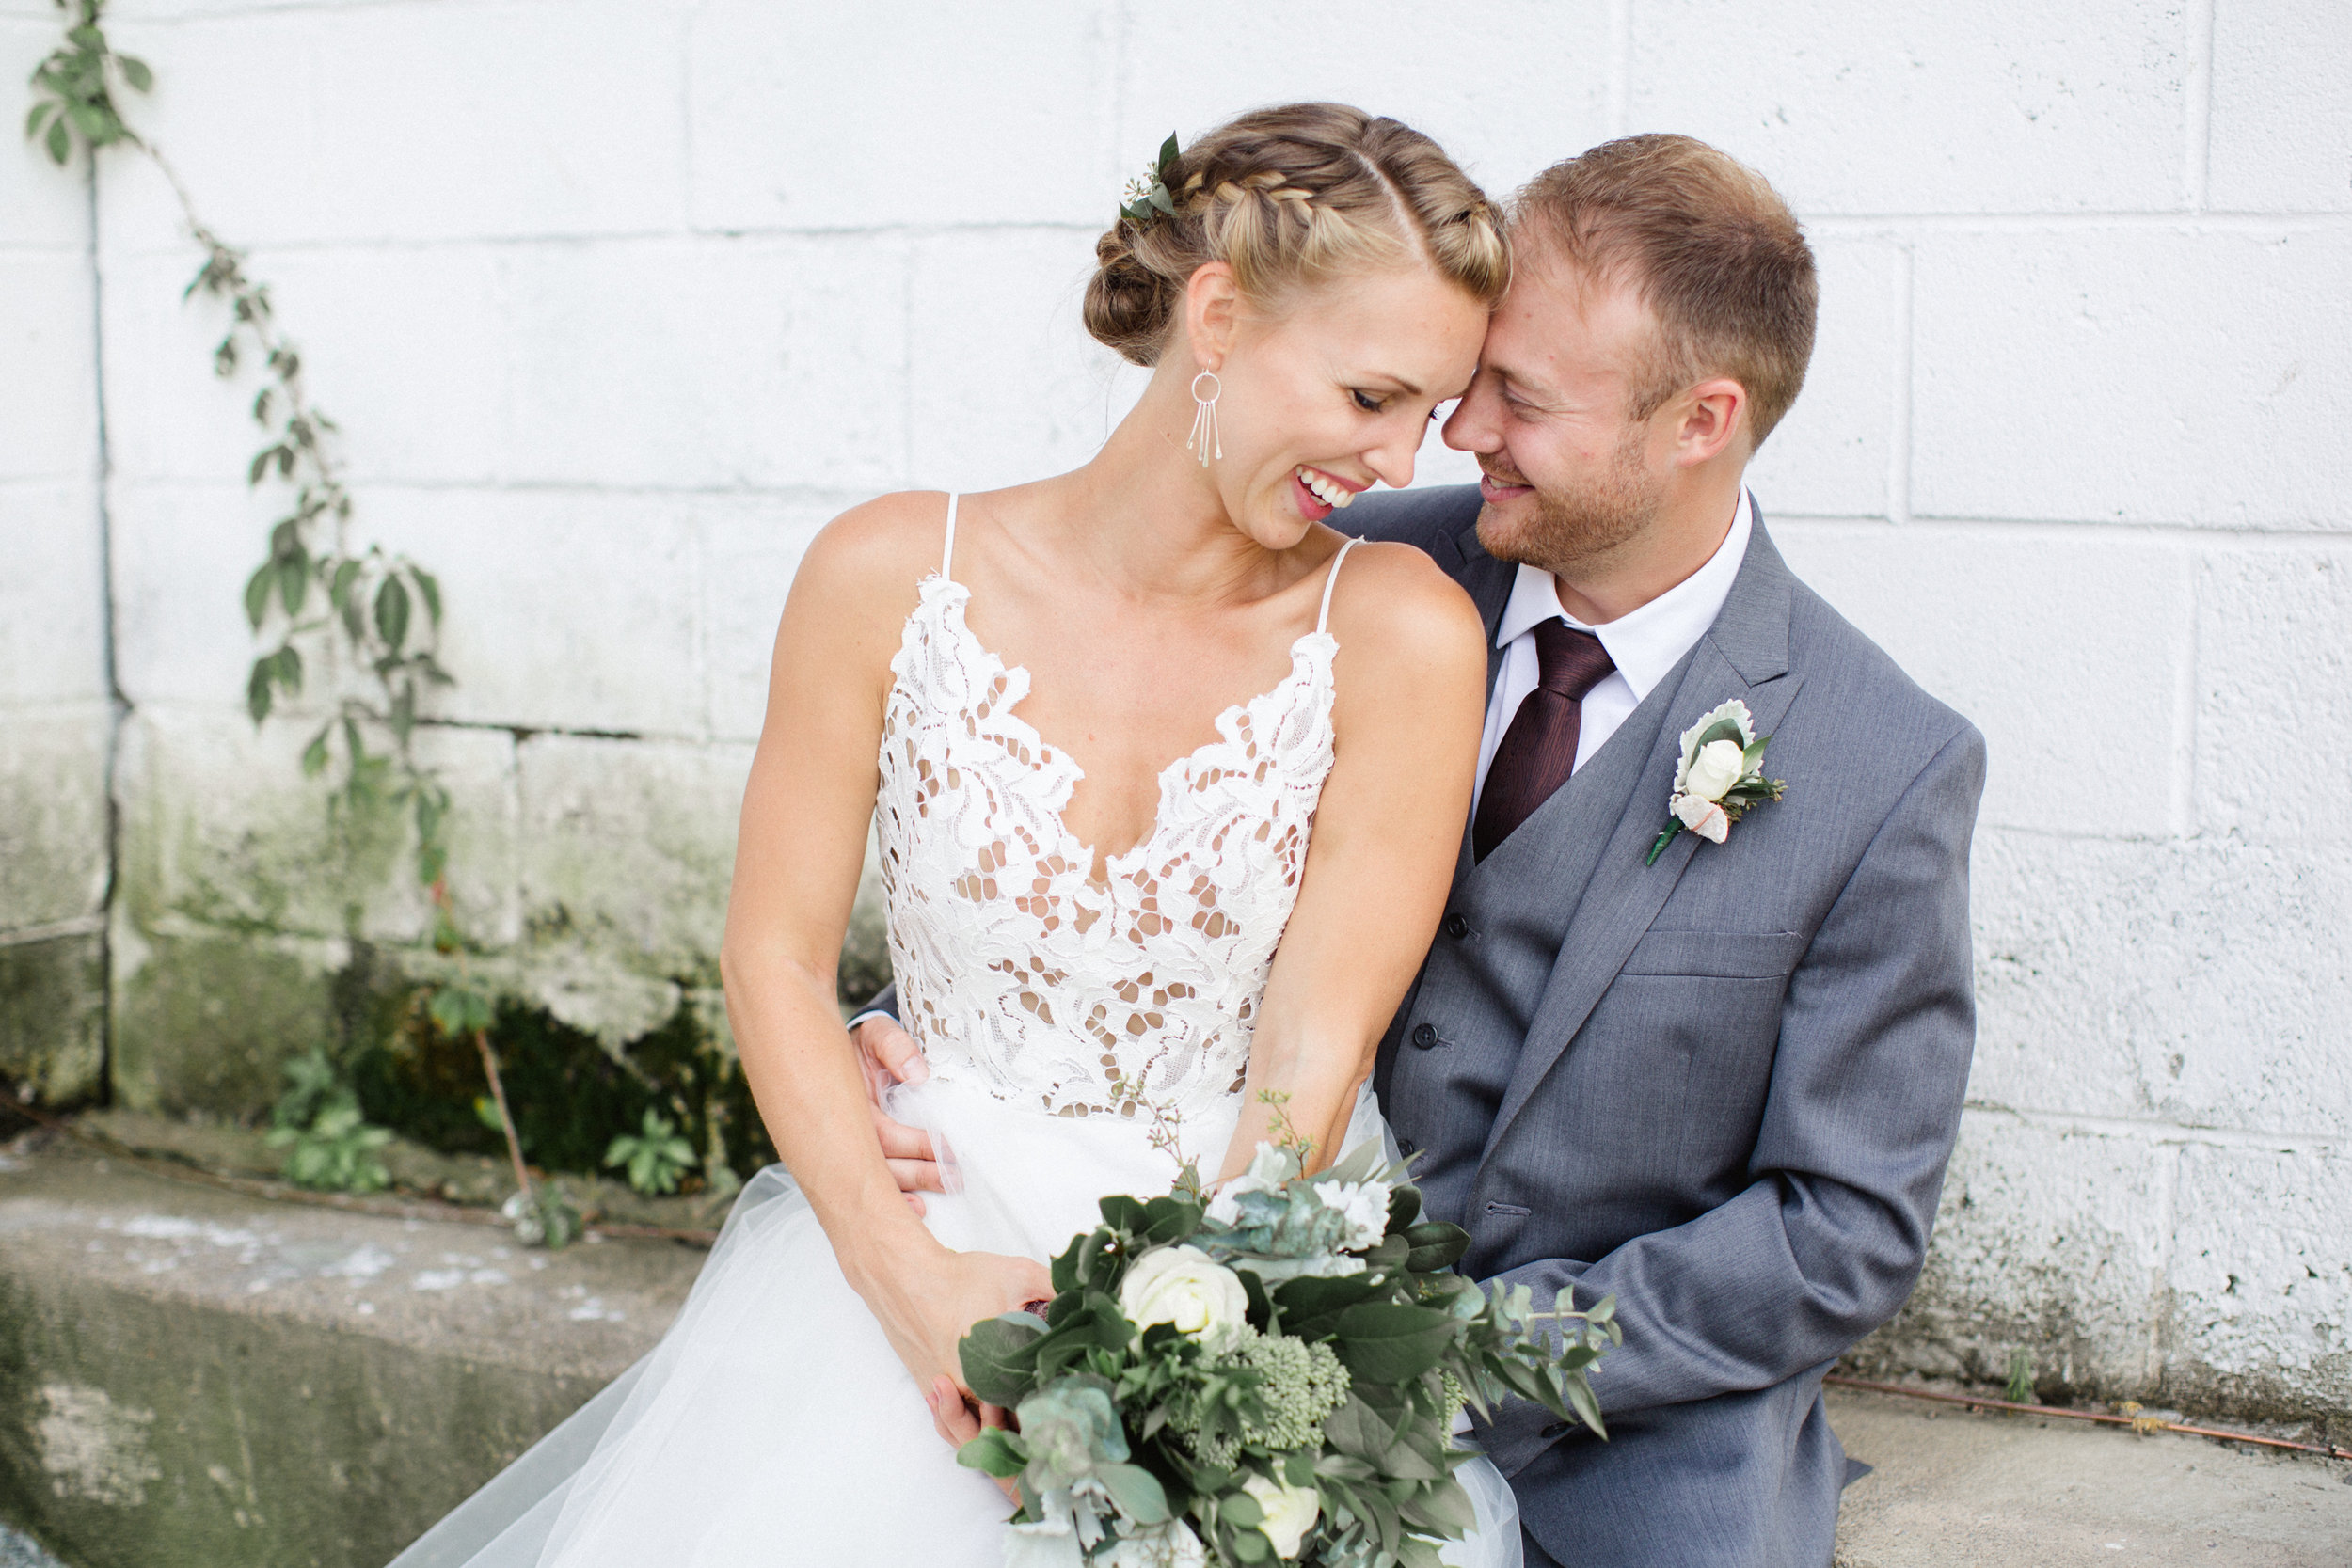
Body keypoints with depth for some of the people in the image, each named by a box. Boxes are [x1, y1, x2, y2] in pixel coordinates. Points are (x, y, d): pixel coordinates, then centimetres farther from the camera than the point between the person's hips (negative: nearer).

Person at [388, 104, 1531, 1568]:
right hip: (918, 1238, 1)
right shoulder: (893, 574, -7)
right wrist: (913, 1282, -13)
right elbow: (777, 960, -2)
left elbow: (1320, 1049, -11)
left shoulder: (1401, 633, -9)